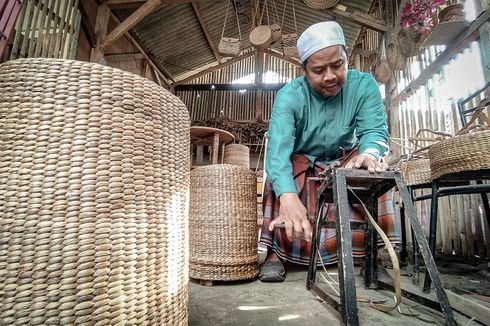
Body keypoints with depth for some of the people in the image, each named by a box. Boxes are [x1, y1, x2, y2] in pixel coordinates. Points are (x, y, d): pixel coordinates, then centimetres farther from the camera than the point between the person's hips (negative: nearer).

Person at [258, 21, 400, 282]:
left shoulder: (364, 85, -14)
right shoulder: (289, 96, -24)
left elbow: (374, 130, -22)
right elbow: (278, 148, -39)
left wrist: (369, 154, -49)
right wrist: (288, 196, -57)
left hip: (344, 159, 2)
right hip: (301, 161, -2)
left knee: (372, 172, -26)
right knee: (279, 173, -31)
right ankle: (275, 254, -24)